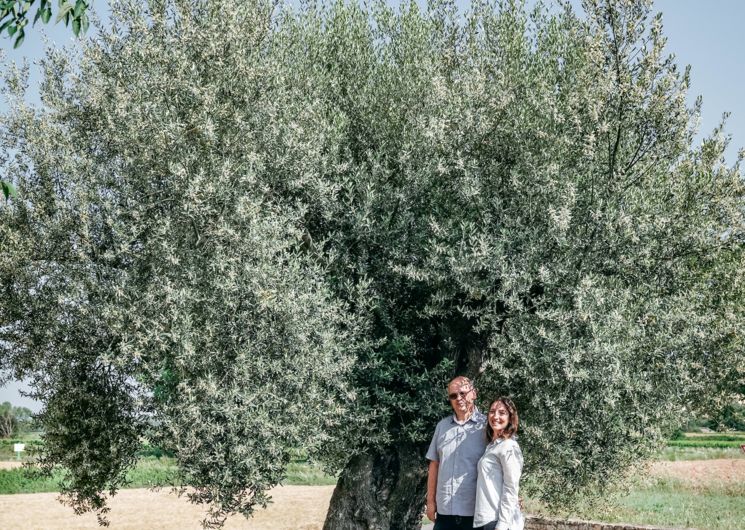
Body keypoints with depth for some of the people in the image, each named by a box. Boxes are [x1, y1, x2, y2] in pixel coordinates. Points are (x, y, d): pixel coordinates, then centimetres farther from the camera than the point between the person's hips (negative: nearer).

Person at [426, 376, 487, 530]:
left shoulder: (486, 426, -2)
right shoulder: (442, 426, 10)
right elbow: (434, 465, 14)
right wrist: (430, 500, 10)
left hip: (475, 511, -3)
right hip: (444, 511, 3)